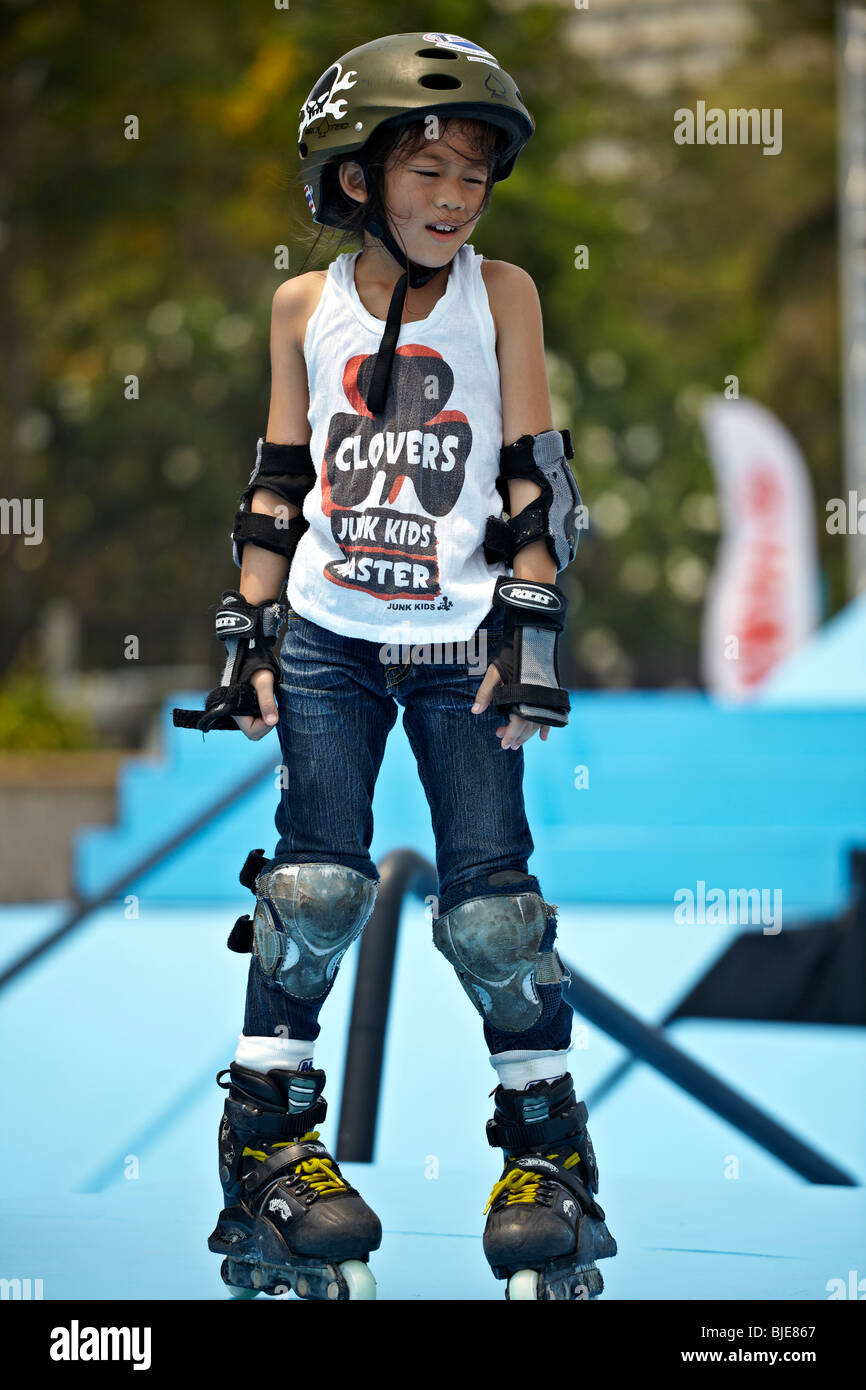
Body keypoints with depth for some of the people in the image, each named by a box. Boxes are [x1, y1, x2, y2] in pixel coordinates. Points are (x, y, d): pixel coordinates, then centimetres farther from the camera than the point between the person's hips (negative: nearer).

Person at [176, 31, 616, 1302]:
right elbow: (277, 487, 10)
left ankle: (546, 1147, 10)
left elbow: (535, 479, 1)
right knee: (316, 884, -9)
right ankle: (270, 1136, 6)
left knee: (492, 901, -5)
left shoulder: (500, 293, 1)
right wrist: (250, 638, 6)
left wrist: (530, 630, -6)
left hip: (461, 644, -1)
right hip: (329, 638, 1)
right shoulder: (307, 304, 5)